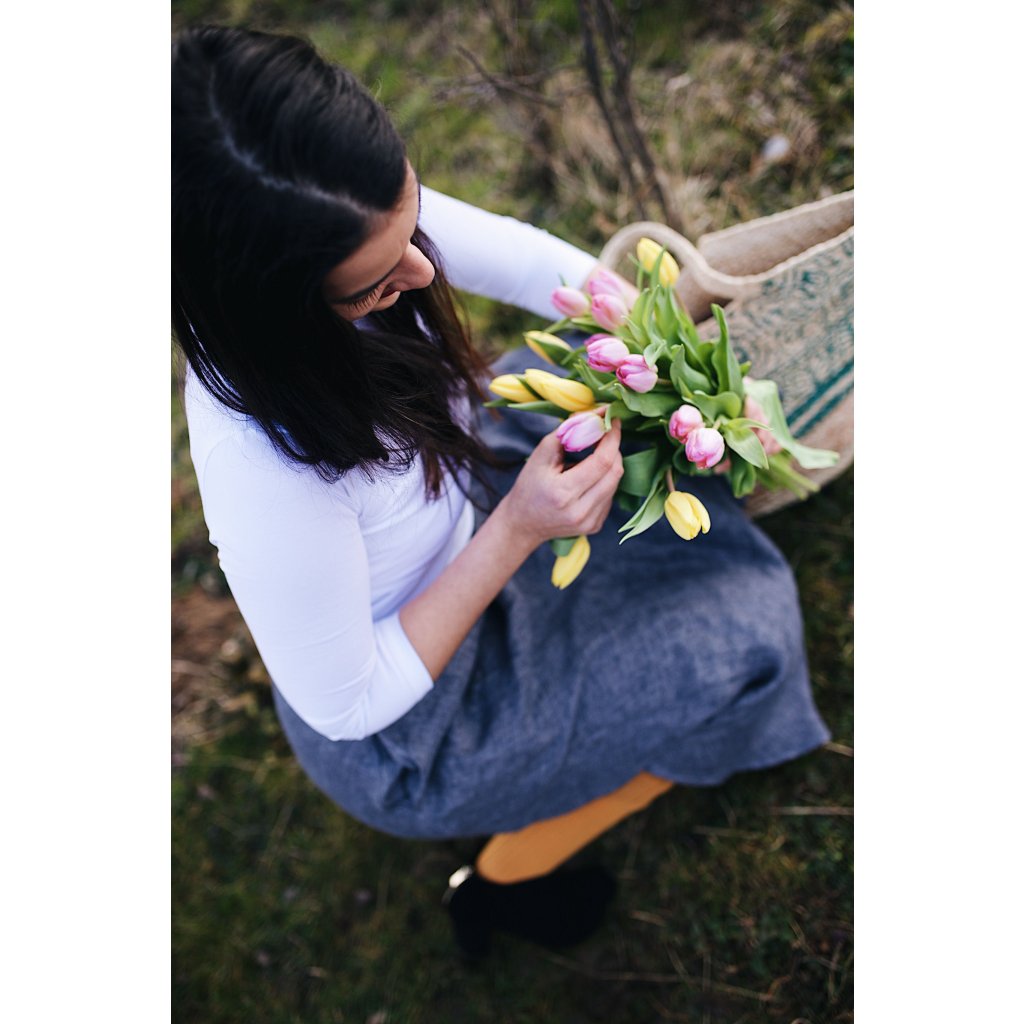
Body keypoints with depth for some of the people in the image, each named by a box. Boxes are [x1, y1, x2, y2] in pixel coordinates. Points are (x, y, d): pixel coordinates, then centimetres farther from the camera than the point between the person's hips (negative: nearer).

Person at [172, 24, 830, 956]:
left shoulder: (358, 219, -26)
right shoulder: (272, 485, -43)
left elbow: (525, 257, -9)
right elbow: (350, 707, -26)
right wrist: (515, 531, -32)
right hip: (407, 723, -6)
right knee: (740, 644, -5)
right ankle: (505, 876, 16)